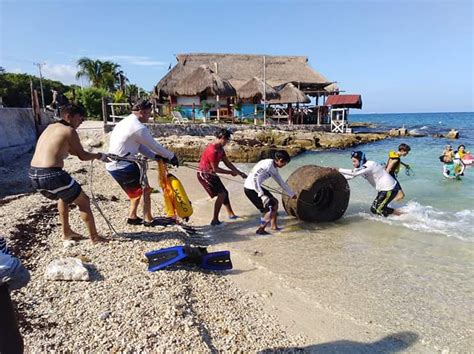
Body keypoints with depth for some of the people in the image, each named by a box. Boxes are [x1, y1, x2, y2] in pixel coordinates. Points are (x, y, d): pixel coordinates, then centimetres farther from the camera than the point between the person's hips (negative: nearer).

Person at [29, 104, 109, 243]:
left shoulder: (51, 127, 18)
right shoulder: (69, 130, -6)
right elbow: (82, 156, -2)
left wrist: (93, 154, 26)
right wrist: (99, 156, 15)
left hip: (33, 174, 9)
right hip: (51, 175, -8)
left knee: (64, 195, 34)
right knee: (84, 201, 10)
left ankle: (66, 232, 38)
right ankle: (95, 237, 15)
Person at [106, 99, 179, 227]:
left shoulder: (125, 122, 15)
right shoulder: (138, 127, -18)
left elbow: (140, 146, 15)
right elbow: (154, 146, -11)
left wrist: (155, 156, 7)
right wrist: (171, 156, 2)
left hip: (112, 165, 10)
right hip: (122, 167, -10)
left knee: (137, 189, 24)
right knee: (146, 189, 4)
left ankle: (132, 217, 32)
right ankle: (148, 219, 14)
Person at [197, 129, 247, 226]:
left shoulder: (220, 149, 4)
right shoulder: (212, 151, -26)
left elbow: (227, 163, 9)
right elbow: (215, 169, -23)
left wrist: (239, 172, 4)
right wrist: (231, 172, -14)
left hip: (211, 174, 10)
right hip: (204, 174, -10)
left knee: (224, 192, 17)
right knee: (221, 194, -15)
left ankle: (231, 214, 34)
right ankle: (215, 220, -8)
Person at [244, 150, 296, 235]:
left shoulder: (274, 168, 9)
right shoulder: (268, 164, -21)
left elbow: (281, 182, 23)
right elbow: (254, 178, -28)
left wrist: (291, 194, 32)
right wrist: (262, 195, -28)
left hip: (256, 187, 10)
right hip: (251, 189, -10)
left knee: (275, 202, 18)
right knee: (271, 209, -9)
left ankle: (274, 226, 29)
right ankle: (260, 230, 6)